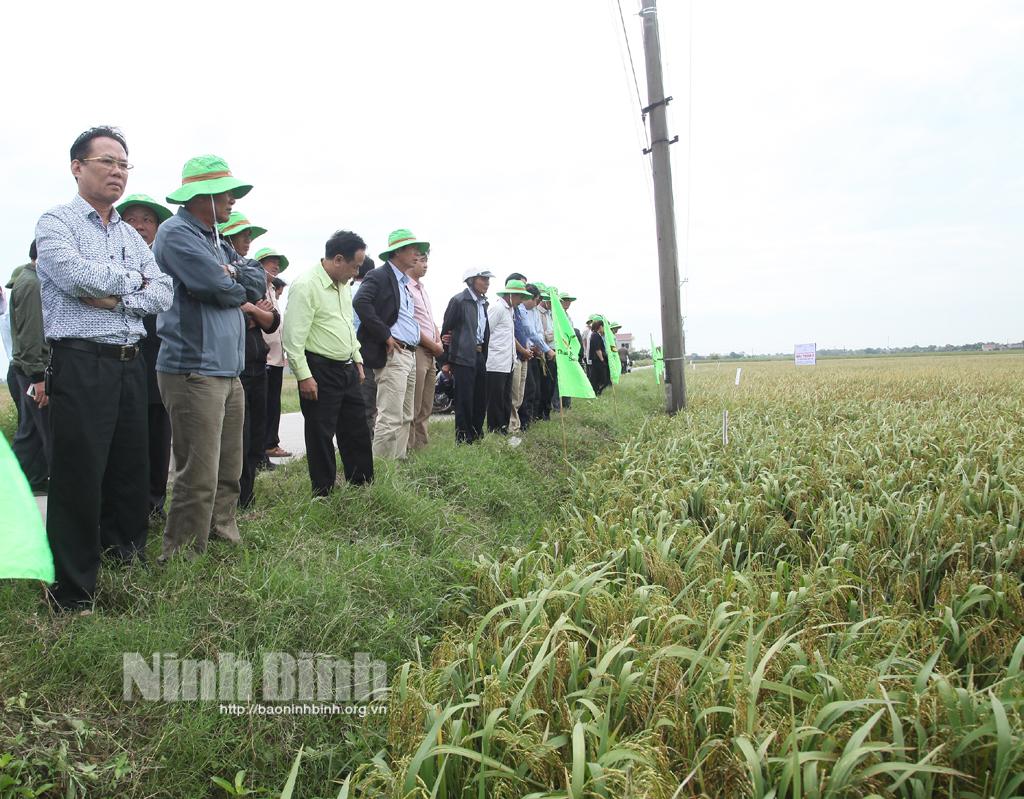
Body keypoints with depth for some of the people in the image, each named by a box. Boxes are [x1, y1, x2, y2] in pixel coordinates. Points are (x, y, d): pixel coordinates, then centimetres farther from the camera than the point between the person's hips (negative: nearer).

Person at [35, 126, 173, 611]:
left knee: (131, 473, 12)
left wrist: (116, 298, -9)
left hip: (130, 364, 6)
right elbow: (75, 274, -18)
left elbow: (162, 295, 7)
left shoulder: (131, 235, 17)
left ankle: (127, 564, 27)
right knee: (78, 479, -3)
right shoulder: (56, 222, 0)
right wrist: (133, 279, -4)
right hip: (80, 364, -6)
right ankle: (72, 596, 8)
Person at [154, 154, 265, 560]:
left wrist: (234, 274, -6)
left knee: (228, 473, 15)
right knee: (199, 478, -7)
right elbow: (216, 287, -19)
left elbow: (258, 282, 13)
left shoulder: (217, 240, 21)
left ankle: (225, 540, 27)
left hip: (228, 371, 9)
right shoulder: (177, 233, -8)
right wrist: (240, 286, 3)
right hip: (194, 371, -9)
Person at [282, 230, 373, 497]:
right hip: (320, 372, -9)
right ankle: (323, 493, 13)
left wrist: (357, 359, 19)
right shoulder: (306, 286, -16)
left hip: (347, 369, 9)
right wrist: (304, 376, -20)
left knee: (356, 430, 14)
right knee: (321, 435, 1)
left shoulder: (343, 285, 12)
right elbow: (293, 336, -19)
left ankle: (363, 485, 25)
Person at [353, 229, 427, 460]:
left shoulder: (404, 282, 21)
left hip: (409, 354, 10)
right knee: (391, 417, -11)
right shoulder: (380, 276, -7)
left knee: (405, 417, 13)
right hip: (391, 355, -10)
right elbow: (361, 302, -23)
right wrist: (385, 336, -20)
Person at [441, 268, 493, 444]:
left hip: (480, 355, 8)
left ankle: (477, 434, 23)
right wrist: (445, 360, -7)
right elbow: (446, 329, -8)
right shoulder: (458, 301, -8)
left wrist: (484, 353, 12)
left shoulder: (483, 303, 15)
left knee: (481, 398, 11)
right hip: (463, 356, -8)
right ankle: (463, 437, 6)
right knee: (464, 399, -3)